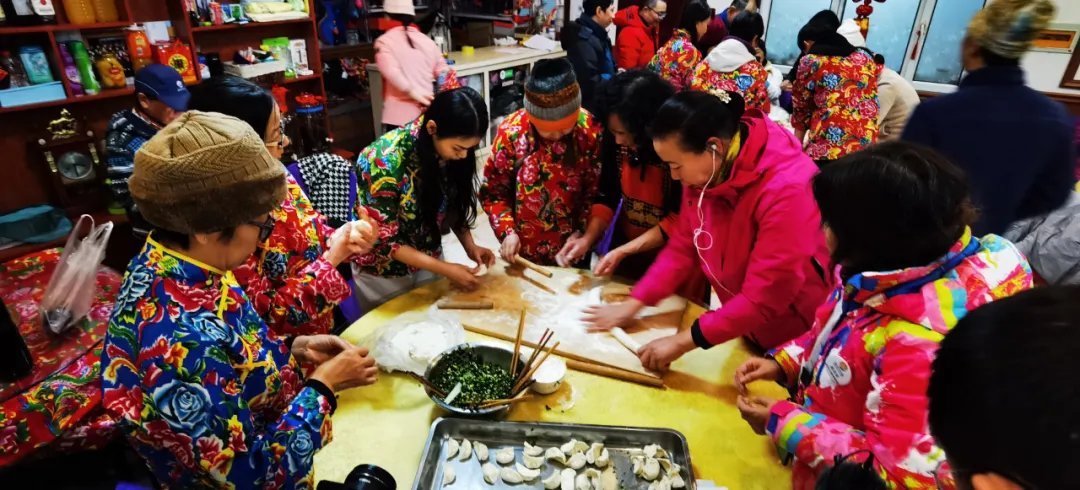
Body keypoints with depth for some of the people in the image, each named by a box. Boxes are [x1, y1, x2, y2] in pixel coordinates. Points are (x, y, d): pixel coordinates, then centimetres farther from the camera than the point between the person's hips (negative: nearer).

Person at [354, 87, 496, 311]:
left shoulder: (450, 150, -16)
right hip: (383, 271, -4)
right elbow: (383, 240, -24)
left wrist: (469, 245, -14)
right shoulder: (385, 161, -31)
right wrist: (445, 269, -25)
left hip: (429, 258, 4)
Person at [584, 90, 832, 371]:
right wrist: (632, 304, -8)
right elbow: (683, 246, -2)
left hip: (797, 339, -6)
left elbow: (764, 299, -31)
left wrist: (683, 342, -28)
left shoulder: (786, 189, -33)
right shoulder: (704, 171, -11)